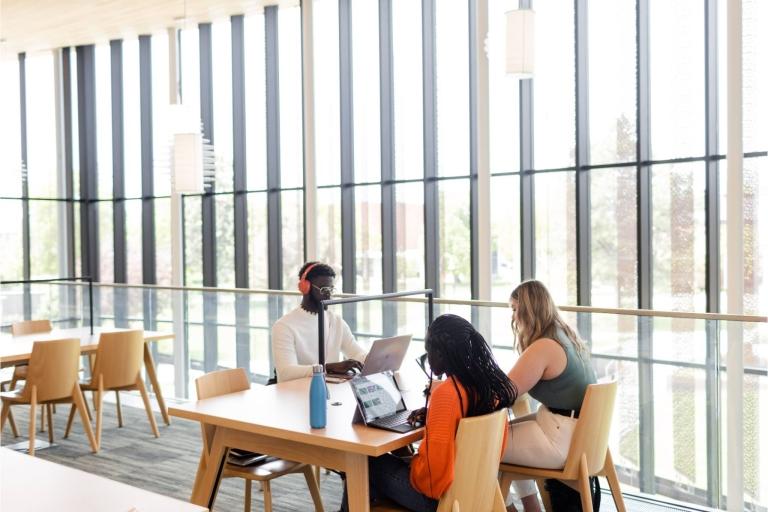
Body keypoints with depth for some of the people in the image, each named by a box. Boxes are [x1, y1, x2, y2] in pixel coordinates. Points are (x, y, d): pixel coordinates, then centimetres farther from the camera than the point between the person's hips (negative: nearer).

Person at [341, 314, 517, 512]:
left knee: (365, 464, 12)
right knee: (393, 461, 26)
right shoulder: (487, 384, -4)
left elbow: (433, 464, -26)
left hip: (438, 493, -7)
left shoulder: (446, 393, -27)